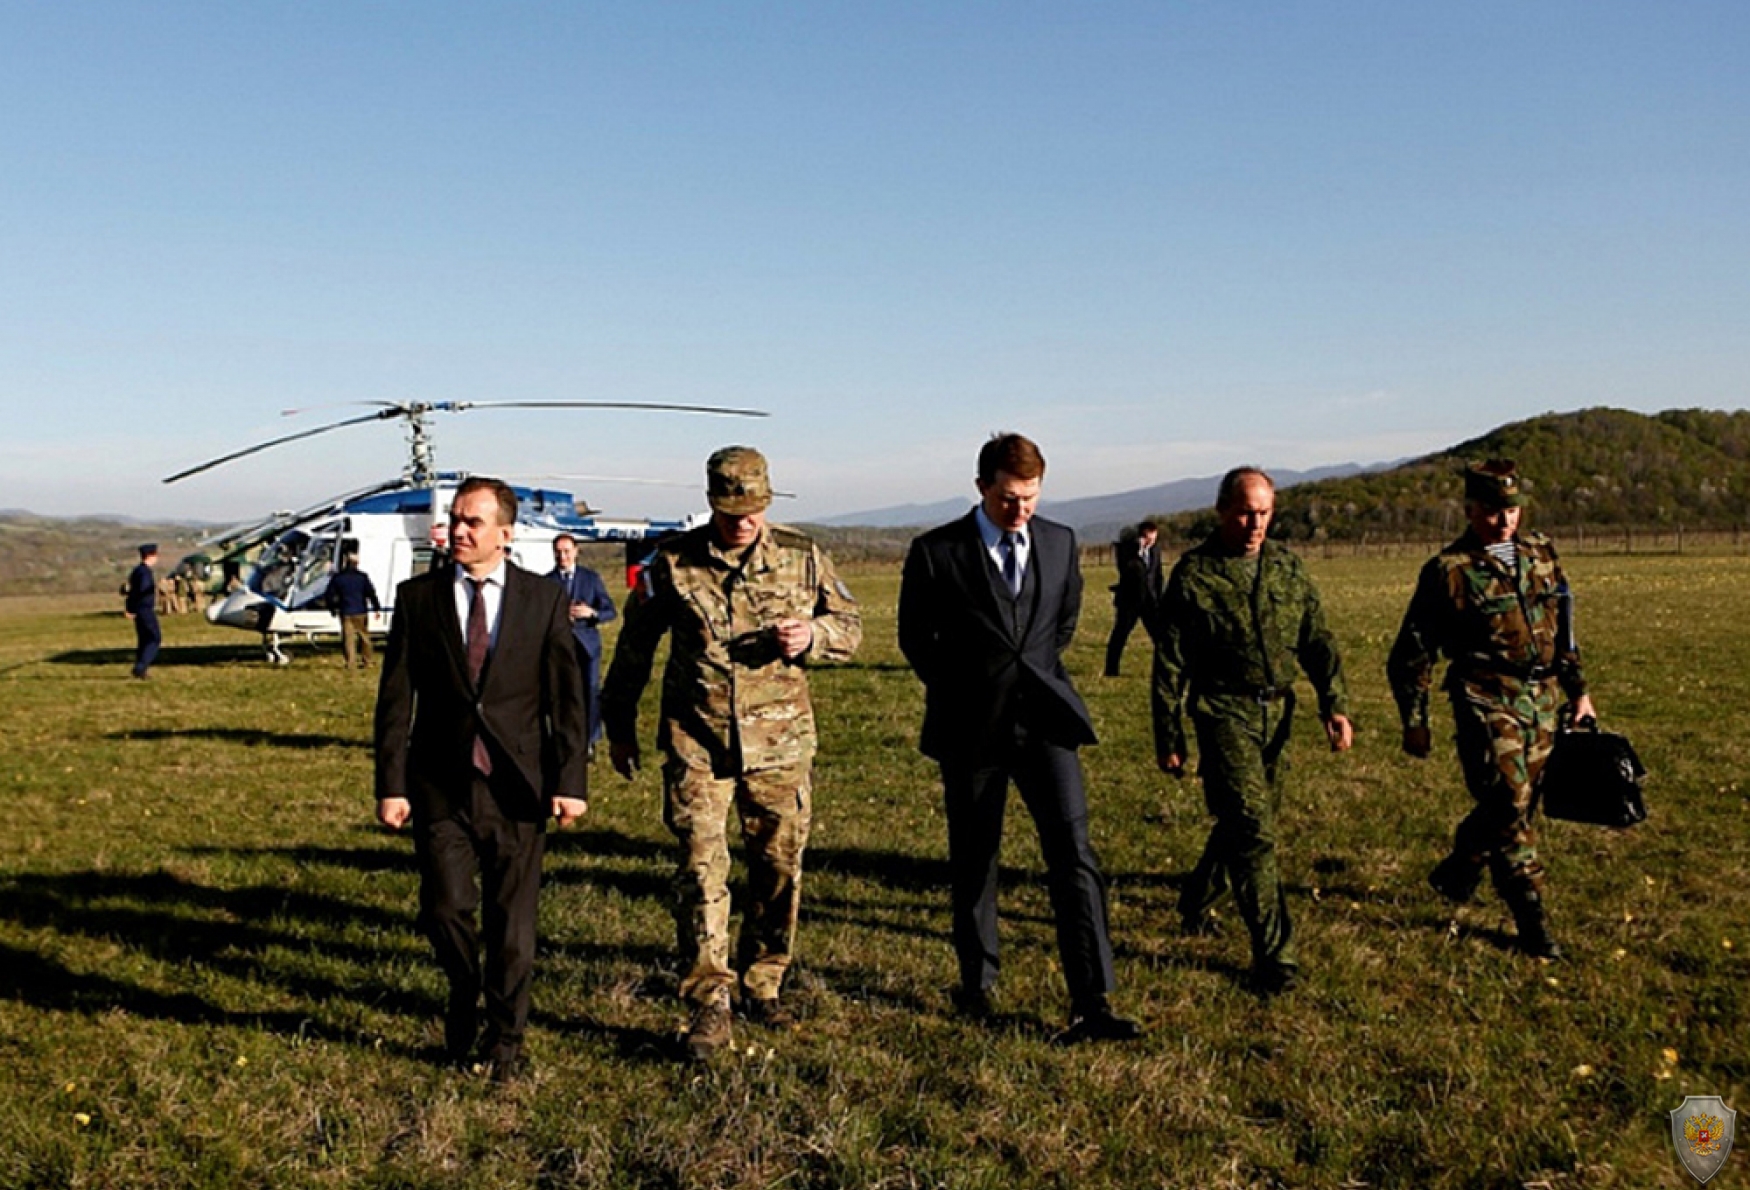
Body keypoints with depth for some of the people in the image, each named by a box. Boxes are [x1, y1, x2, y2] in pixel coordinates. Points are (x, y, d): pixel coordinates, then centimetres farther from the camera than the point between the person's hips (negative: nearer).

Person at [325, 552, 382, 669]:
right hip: (361, 612, -1)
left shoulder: (337, 577, 2)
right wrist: (377, 608, -1)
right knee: (364, 636, 9)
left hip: (346, 612, 1)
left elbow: (330, 595, 6)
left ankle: (349, 663, 0)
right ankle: (366, 661, 10)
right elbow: (371, 593, -6)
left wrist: (333, 608, 18)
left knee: (348, 637, 4)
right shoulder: (362, 577, -3)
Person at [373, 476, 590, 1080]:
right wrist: (391, 785, -2)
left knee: (512, 922, 6)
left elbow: (567, 697, 1)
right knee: (444, 907, -4)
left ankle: (505, 1039, 26)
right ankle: (465, 995, 29)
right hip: (440, 786, 1)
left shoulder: (544, 599, 1)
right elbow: (395, 697, 3)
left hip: (517, 786, 0)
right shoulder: (417, 597, 3)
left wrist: (570, 781, -4)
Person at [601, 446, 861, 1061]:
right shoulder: (673, 563, -1)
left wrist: (812, 635, -13)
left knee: (779, 867, 10)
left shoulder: (802, 557, 2)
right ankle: (708, 1005, 3)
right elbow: (634, 646, 9)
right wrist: (619, 724, 14)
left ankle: (762, 986, 29)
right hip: (697, 742, -1)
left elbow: (850, 625, 10)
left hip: (780, 741, 2)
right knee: (701, 868, -6)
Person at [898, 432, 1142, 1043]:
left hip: (1044, 718, 2)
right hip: (971, 728, -1)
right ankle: (977, 983, 29)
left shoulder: (1061, 542, 5)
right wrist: (967, 692, 9)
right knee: (973, 861, 10)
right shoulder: (936, 552, -6)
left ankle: (1092, 1005, -7)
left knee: (1073, 854, -9)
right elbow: (915, 638, 5)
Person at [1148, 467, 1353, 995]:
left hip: (1277, 713, 5)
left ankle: (1196, 900, 40)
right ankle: (1274, 954, -4)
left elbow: (1317, 640, 10)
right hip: (1224, 713, -5)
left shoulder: (1287, 567, 7)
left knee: (1246, 821, 15)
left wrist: (1335, 704, -2)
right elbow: (1169, 663, -4)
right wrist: (1168, 738, -4)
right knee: (1253, 828, -11)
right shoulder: (1193, 573, -7)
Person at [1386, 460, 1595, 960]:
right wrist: (1414, 721, -4)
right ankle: (1531, 918, 5)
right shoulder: (1448, 571, -8)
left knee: (1515, 802, 13)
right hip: (1487, 701, -6)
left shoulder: (1540, 552, 10)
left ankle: (1455, 874, 34)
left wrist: (1578, 689, 19)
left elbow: (1562, 625, 21)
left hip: (1541, 698, 6)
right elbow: (1412, 652, -4)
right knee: (1509, 805, -12)